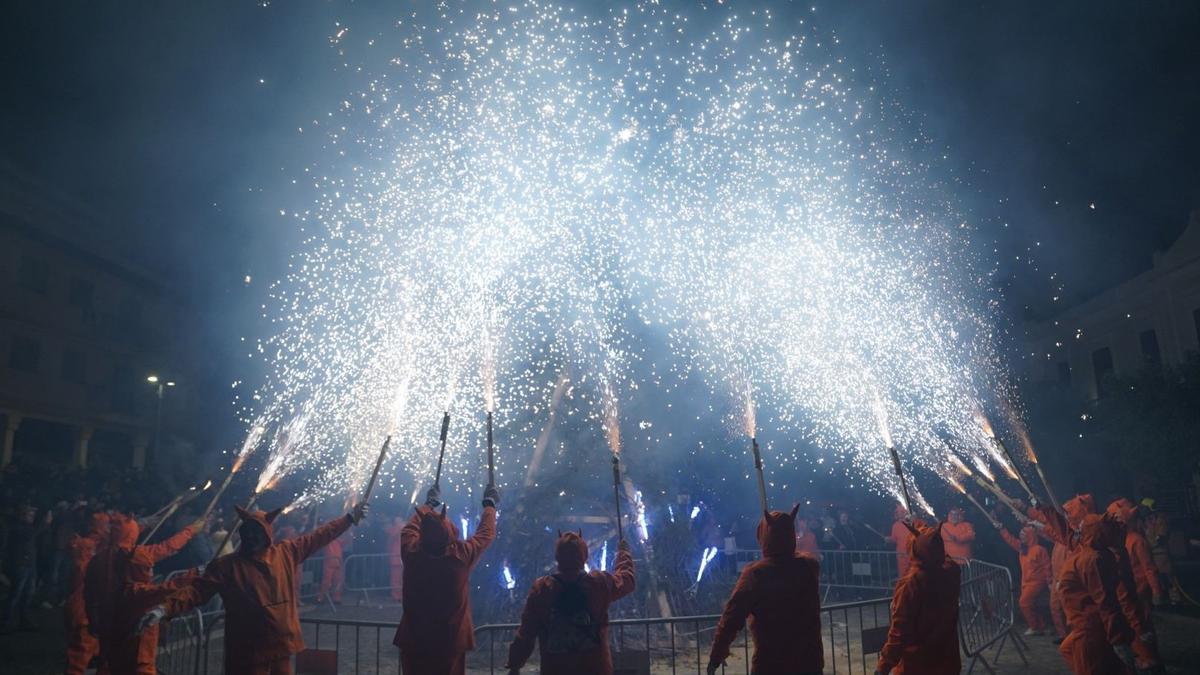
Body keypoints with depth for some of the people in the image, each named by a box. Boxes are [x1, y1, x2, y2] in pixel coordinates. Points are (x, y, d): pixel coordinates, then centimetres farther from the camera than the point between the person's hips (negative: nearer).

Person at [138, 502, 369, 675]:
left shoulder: (287, 553, 4)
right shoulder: (227, 565, -6)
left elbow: (318, 537, 12)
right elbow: (197, 589, -15)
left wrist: (350, 517, 16)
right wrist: (165, 607, -31)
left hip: (282, 649, 4)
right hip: (248, 654, -4)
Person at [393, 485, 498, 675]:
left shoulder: (412, 553, -12)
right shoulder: (461, 556, -17)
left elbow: (411, 527, 11)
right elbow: (486, 532, 1)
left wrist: (429, 504, 27)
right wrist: (489, 504, 18)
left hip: (413, 643, 2)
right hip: (451, 644, -2)